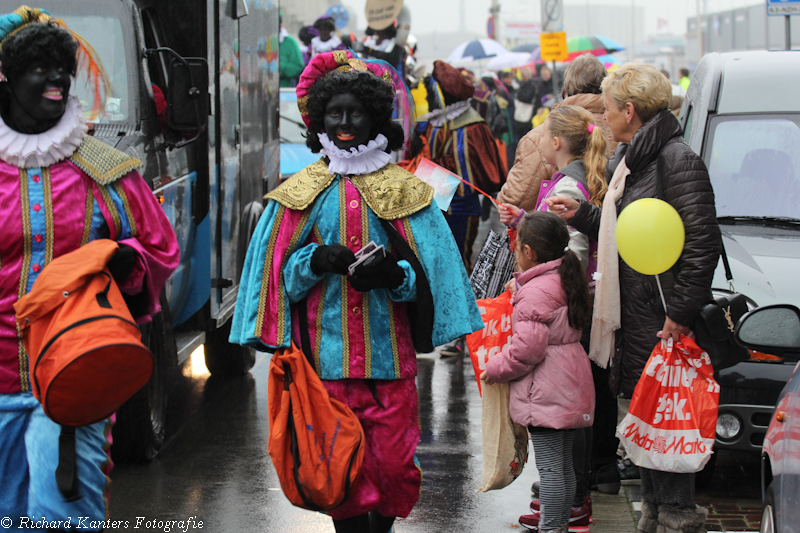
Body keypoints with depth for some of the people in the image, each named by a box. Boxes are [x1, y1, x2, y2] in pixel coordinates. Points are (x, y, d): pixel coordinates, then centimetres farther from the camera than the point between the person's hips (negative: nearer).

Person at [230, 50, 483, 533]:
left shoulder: (404, 191, 7)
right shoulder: (301, 194, 9)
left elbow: (430, 271, 4)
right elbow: (281, 271, 7)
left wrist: (393, 274, -16)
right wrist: (317, 260, -12)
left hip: (390, 355, 0)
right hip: (326, 357, 0)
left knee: (394, 463, -1)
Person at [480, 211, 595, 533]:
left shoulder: (535, 292, -19)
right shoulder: (565, 281, 11)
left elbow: (527, 348, -22)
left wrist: (494, 370, -7)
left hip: (545, 392, -10)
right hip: (570, 384, 10)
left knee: (549, 465, -4)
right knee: (563, 463, 18)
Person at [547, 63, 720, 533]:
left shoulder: (677, 160, -14)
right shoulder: (627, 161, 16)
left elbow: (703, 243, -19)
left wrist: (681, 312, -21)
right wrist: (582, 214, 16)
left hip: (664, 319, -9)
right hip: (632, 317, 10)